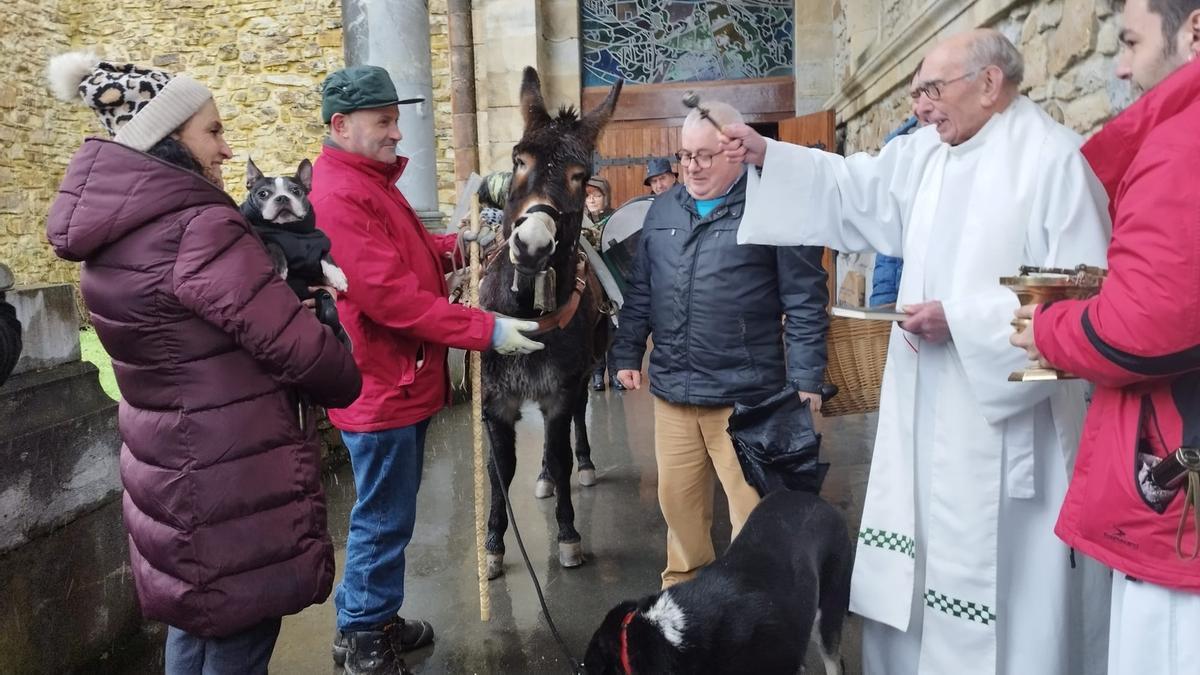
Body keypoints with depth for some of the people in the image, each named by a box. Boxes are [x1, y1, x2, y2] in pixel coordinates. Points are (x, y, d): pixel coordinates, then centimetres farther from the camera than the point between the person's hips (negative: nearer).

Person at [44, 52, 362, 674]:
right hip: (233, 488, -9)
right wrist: (347, 382, -2)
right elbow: (298, 348, -23)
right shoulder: (198, 227, -23)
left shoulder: (111, 235, 5)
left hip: (171, 474, 9)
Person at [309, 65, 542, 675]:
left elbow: (405, 254, 21)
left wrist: (457, 244, 4)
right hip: (382, 388, -10)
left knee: (390, 514, 21)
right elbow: (392, 298, -27)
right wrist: (487, 330, -24)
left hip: (404, 380, 10)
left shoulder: (372, 181, 13)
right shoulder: (339, 196, -21)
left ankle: (372, 620, 38)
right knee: (384, 519, 5)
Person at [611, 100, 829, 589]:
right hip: (671, 386, 5)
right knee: (677, 496, 16)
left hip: (745, 389, -5)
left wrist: (806, 379, -10)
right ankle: (682, 582, 35)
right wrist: (627, 354, 14)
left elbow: (805, 301, -7)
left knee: (752, 504, 4)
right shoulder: (663, 210, 11)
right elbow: (640, 291, 17)